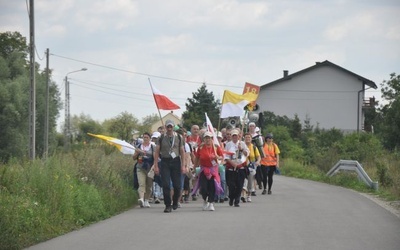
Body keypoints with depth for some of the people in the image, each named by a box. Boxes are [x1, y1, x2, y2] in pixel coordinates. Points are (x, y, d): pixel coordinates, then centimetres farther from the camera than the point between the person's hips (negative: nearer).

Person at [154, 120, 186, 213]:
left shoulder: (178, 137, 5)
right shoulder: (161, 138, 3)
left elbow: (182, 152, 7)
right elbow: (157, 152, 3)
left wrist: (183, 166, 0)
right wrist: (156, 166, -4)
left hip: (175, 161, 1)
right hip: (164, 162, -1)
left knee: (177, 185, 1)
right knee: (166, 185, -7)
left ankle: (175, 202, 25)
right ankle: (168, 206, -1)